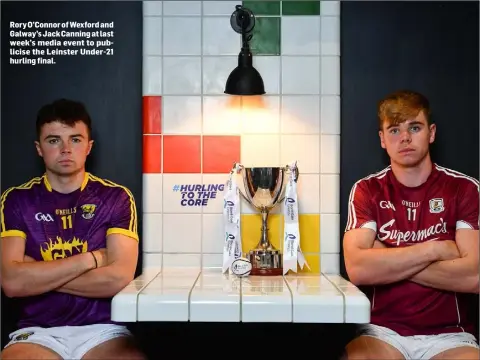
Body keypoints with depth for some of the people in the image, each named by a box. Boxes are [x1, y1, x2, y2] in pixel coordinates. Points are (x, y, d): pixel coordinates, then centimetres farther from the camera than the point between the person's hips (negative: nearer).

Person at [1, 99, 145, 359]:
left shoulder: (116, 197, 1)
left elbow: (119, 278, -12)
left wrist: (37, 275, -8)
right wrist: (92, 259, -9)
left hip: (102, 330, 0)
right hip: (38, 332, 1)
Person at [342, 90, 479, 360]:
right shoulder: (367, 190, 2)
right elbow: (358, 269, -13)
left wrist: (386, 260, -10)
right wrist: (435, 249, -10)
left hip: (449, 335, 0)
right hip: (383, 332, 0)